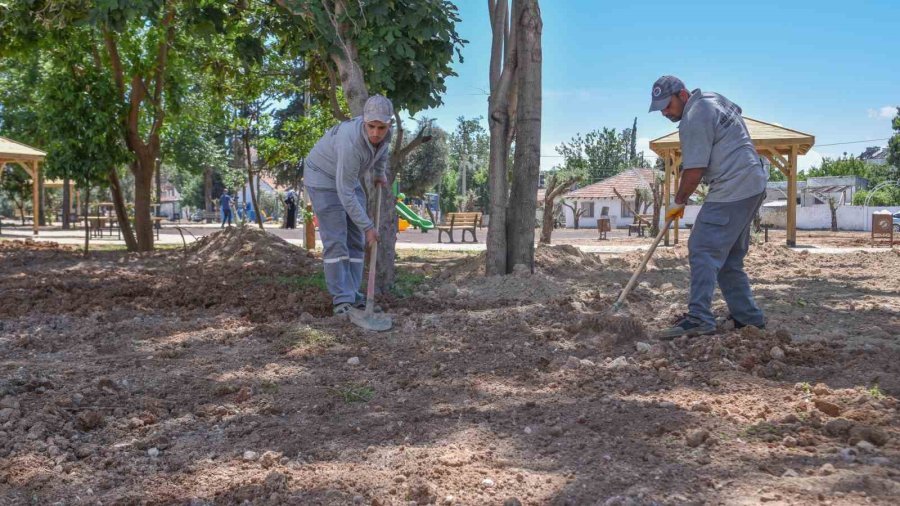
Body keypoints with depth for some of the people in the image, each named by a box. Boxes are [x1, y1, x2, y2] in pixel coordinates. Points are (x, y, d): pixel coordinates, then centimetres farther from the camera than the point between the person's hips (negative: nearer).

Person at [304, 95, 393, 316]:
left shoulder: (384, 131, -17)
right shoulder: (351, 143, -38)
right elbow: (345, 194, -33)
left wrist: (380, 172, 18)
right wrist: (368, 227, -28)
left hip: (347, 178, 8)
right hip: (323, 177, -7)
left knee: (355, 239, 2)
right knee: (336, 239, -13)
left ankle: (351, 294, 6)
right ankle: (342, 299, -10)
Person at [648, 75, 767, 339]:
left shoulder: (694, 120, -15)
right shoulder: (711, 98, 15)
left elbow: (693, 171, -17)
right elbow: (737, 110, 36)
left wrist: (678, 203, -2)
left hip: (732, 189, -10)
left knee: (704, 252, -14)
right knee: (730, 258, 14)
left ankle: (699, 318, -20)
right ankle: (749, 318, 18)